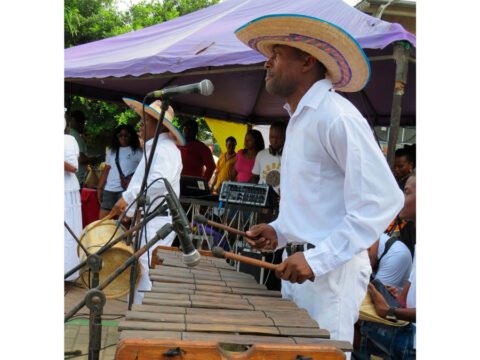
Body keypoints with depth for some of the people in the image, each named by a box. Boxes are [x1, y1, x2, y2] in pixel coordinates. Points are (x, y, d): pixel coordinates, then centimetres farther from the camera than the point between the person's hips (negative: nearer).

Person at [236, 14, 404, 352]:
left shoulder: (337, 116, -16)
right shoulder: (299, 118, 15)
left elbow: (382, 200, -21)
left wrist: (318, 259, -24)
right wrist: (281, 230, 7)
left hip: (331, 271, -9)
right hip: (300, 264, 9)